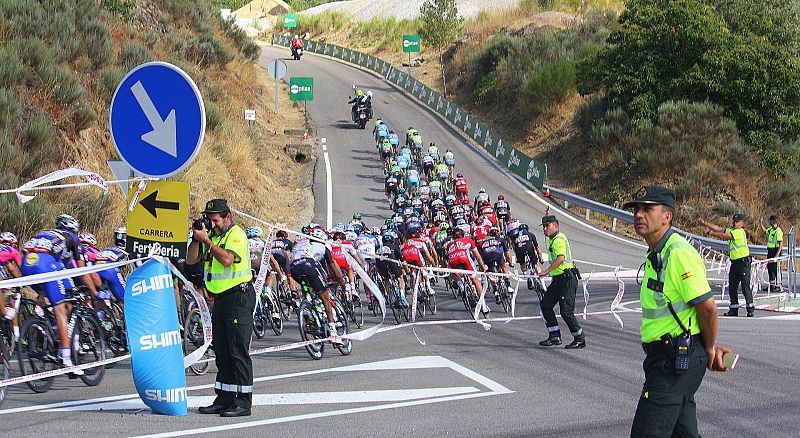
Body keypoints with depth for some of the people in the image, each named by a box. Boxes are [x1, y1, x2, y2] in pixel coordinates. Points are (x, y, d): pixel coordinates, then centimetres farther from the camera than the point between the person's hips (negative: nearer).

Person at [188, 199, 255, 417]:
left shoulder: (237, 235, -11)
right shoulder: (212, 235, 14)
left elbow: (227, 259, -26)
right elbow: (191, 260, 11)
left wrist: (206, 240, -19)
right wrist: (197, 239, -4)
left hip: (238, 298, -9)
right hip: (220, 299, 9)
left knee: (239, 352, -9)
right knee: (221, 352, 11)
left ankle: (243, 402, -8)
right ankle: (224, 399, 16)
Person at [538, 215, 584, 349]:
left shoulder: (559, 239, -16)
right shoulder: (552, 239, 16)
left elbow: (561, 258, -31)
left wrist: (547, 271, -32)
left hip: (567, 280, -11)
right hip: (558, 279, 11)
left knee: (566, 311, -9)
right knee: (545, 305, 5)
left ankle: (580, 339, 3)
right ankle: (554, 336, 8)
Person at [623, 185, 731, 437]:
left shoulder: (679, 253, -17)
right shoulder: (656, 255, 16)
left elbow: (707, 307, -19)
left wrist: (709, 349, -5)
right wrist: (710, 347, 17)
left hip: (676, 361, -11)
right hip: (669, 358, 11)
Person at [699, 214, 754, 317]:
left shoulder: (740, 231, -11)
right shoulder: (731, 230, 14)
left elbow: (724, 236, -19)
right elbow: (718, 228, 11)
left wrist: (710, 232, -17)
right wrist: (704, 223, 3)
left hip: (743, 262, -9)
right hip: (734, 262, 9)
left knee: (745, 286, -9)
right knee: (732, 286, 8)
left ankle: (750, 308, -5)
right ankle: (733, 309, 13)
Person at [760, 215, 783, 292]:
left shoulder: (778, 231, -18)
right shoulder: (770, 229, 8)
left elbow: (781, 243, -21)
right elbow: (765, 231, 31)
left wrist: (777, 254, -26)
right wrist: (761, 224, 15)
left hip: (775, 251, -9)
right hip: (770, 251, 9)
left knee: (775, 269, -5)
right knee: (769, 267, 13)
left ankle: (778, 286, 0)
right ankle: (771, 284, 22)